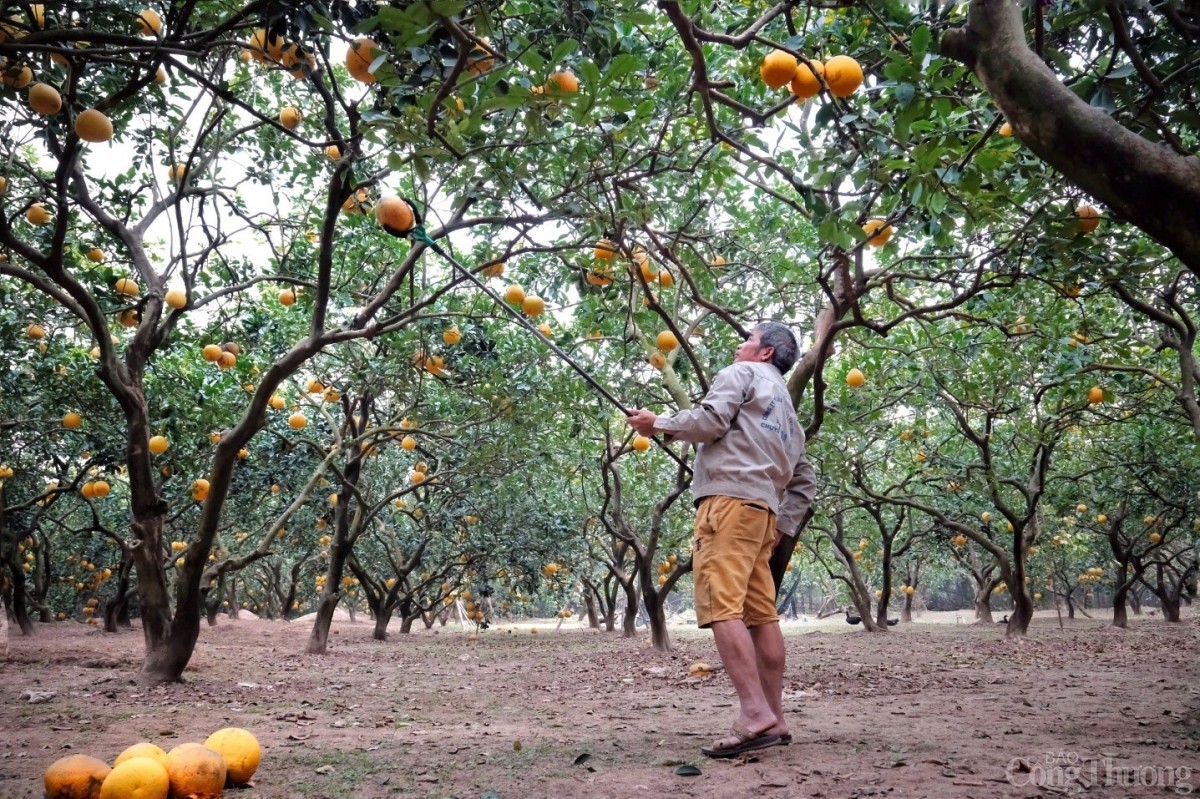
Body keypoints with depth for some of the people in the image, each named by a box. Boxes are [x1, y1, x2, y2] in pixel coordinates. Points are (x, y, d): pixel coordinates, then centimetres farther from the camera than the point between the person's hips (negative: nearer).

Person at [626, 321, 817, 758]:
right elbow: (804, 481, 28)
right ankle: (774, 720, 6)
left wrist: (657, 423, 4)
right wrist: (782, 526, 22)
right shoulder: (787, 409, 33)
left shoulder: (742, 374, 9)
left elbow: (710, 420, -9)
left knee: (722, 607, -16)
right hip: (763, 509, 9)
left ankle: (755, 715, -25)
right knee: (760, 613, 6)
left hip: (730, 499, -9)